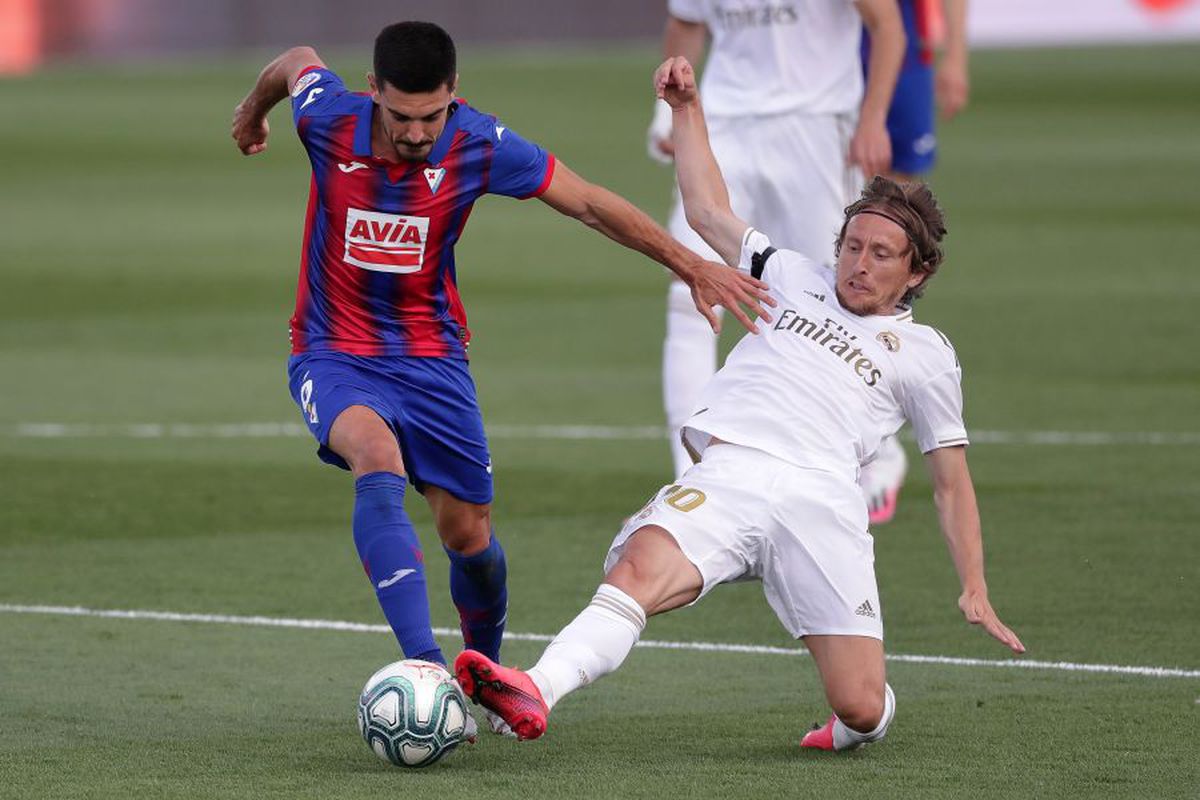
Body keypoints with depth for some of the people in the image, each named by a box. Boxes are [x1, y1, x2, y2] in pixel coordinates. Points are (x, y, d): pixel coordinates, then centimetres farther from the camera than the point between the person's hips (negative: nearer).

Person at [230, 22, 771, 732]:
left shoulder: (479, 146, -16)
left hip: (431, 356, 2)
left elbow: (591, 204, -5)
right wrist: (254, 110, 30)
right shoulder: (329, 118, -16)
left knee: (469, 535, 5)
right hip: (334, 353, -2)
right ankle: (424, 666, -42)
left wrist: (693, 266, -4)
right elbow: (297, 61, 8)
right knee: (378, 461, -32)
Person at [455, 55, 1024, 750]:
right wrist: (688, 108, 30)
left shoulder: (926, 354, 23)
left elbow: (952, 483, 22)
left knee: (862, 708, -14)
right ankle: (535, 695, -54)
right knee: (635, 573, -32)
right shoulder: (794, 278, 29)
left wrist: (975, 590, 12)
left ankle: (853, 730, 23)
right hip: (727, 476, 1)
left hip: (821, 498, -1)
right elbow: (708, 211, 34)